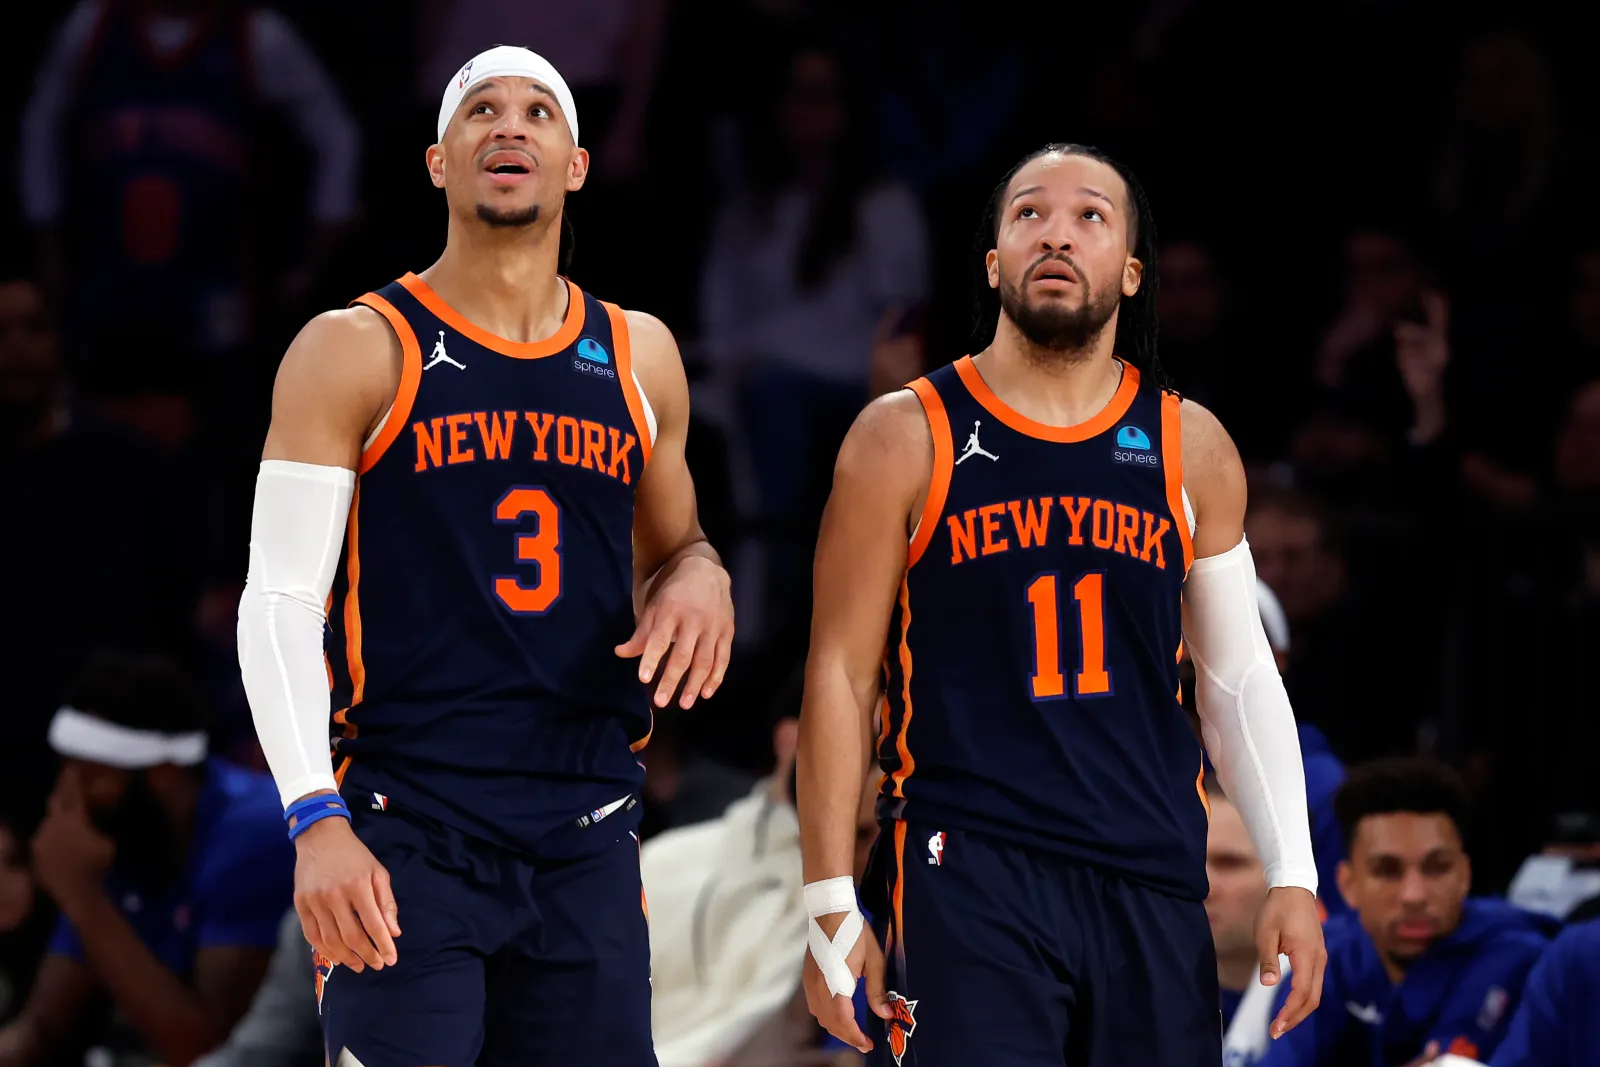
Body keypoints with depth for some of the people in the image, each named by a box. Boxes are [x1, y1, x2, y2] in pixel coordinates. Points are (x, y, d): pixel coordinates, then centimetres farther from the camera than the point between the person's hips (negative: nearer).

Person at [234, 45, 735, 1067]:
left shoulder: (638, 357, 13)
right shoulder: (357, 352, 0)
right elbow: (279, 605, -5)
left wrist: (699, 576, 1)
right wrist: (316, 822, -17)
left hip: (590, 838, 4)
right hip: (408, 830, -4)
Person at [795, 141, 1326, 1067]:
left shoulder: (1192, 450, 9)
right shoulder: (908, 438, 1)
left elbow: (1239, 676, 14)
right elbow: (843, 673, 0)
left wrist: (1293, 878, 6)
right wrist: (832, 901, -5)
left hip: (1154, 886, 3)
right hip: (969, 878, -3)